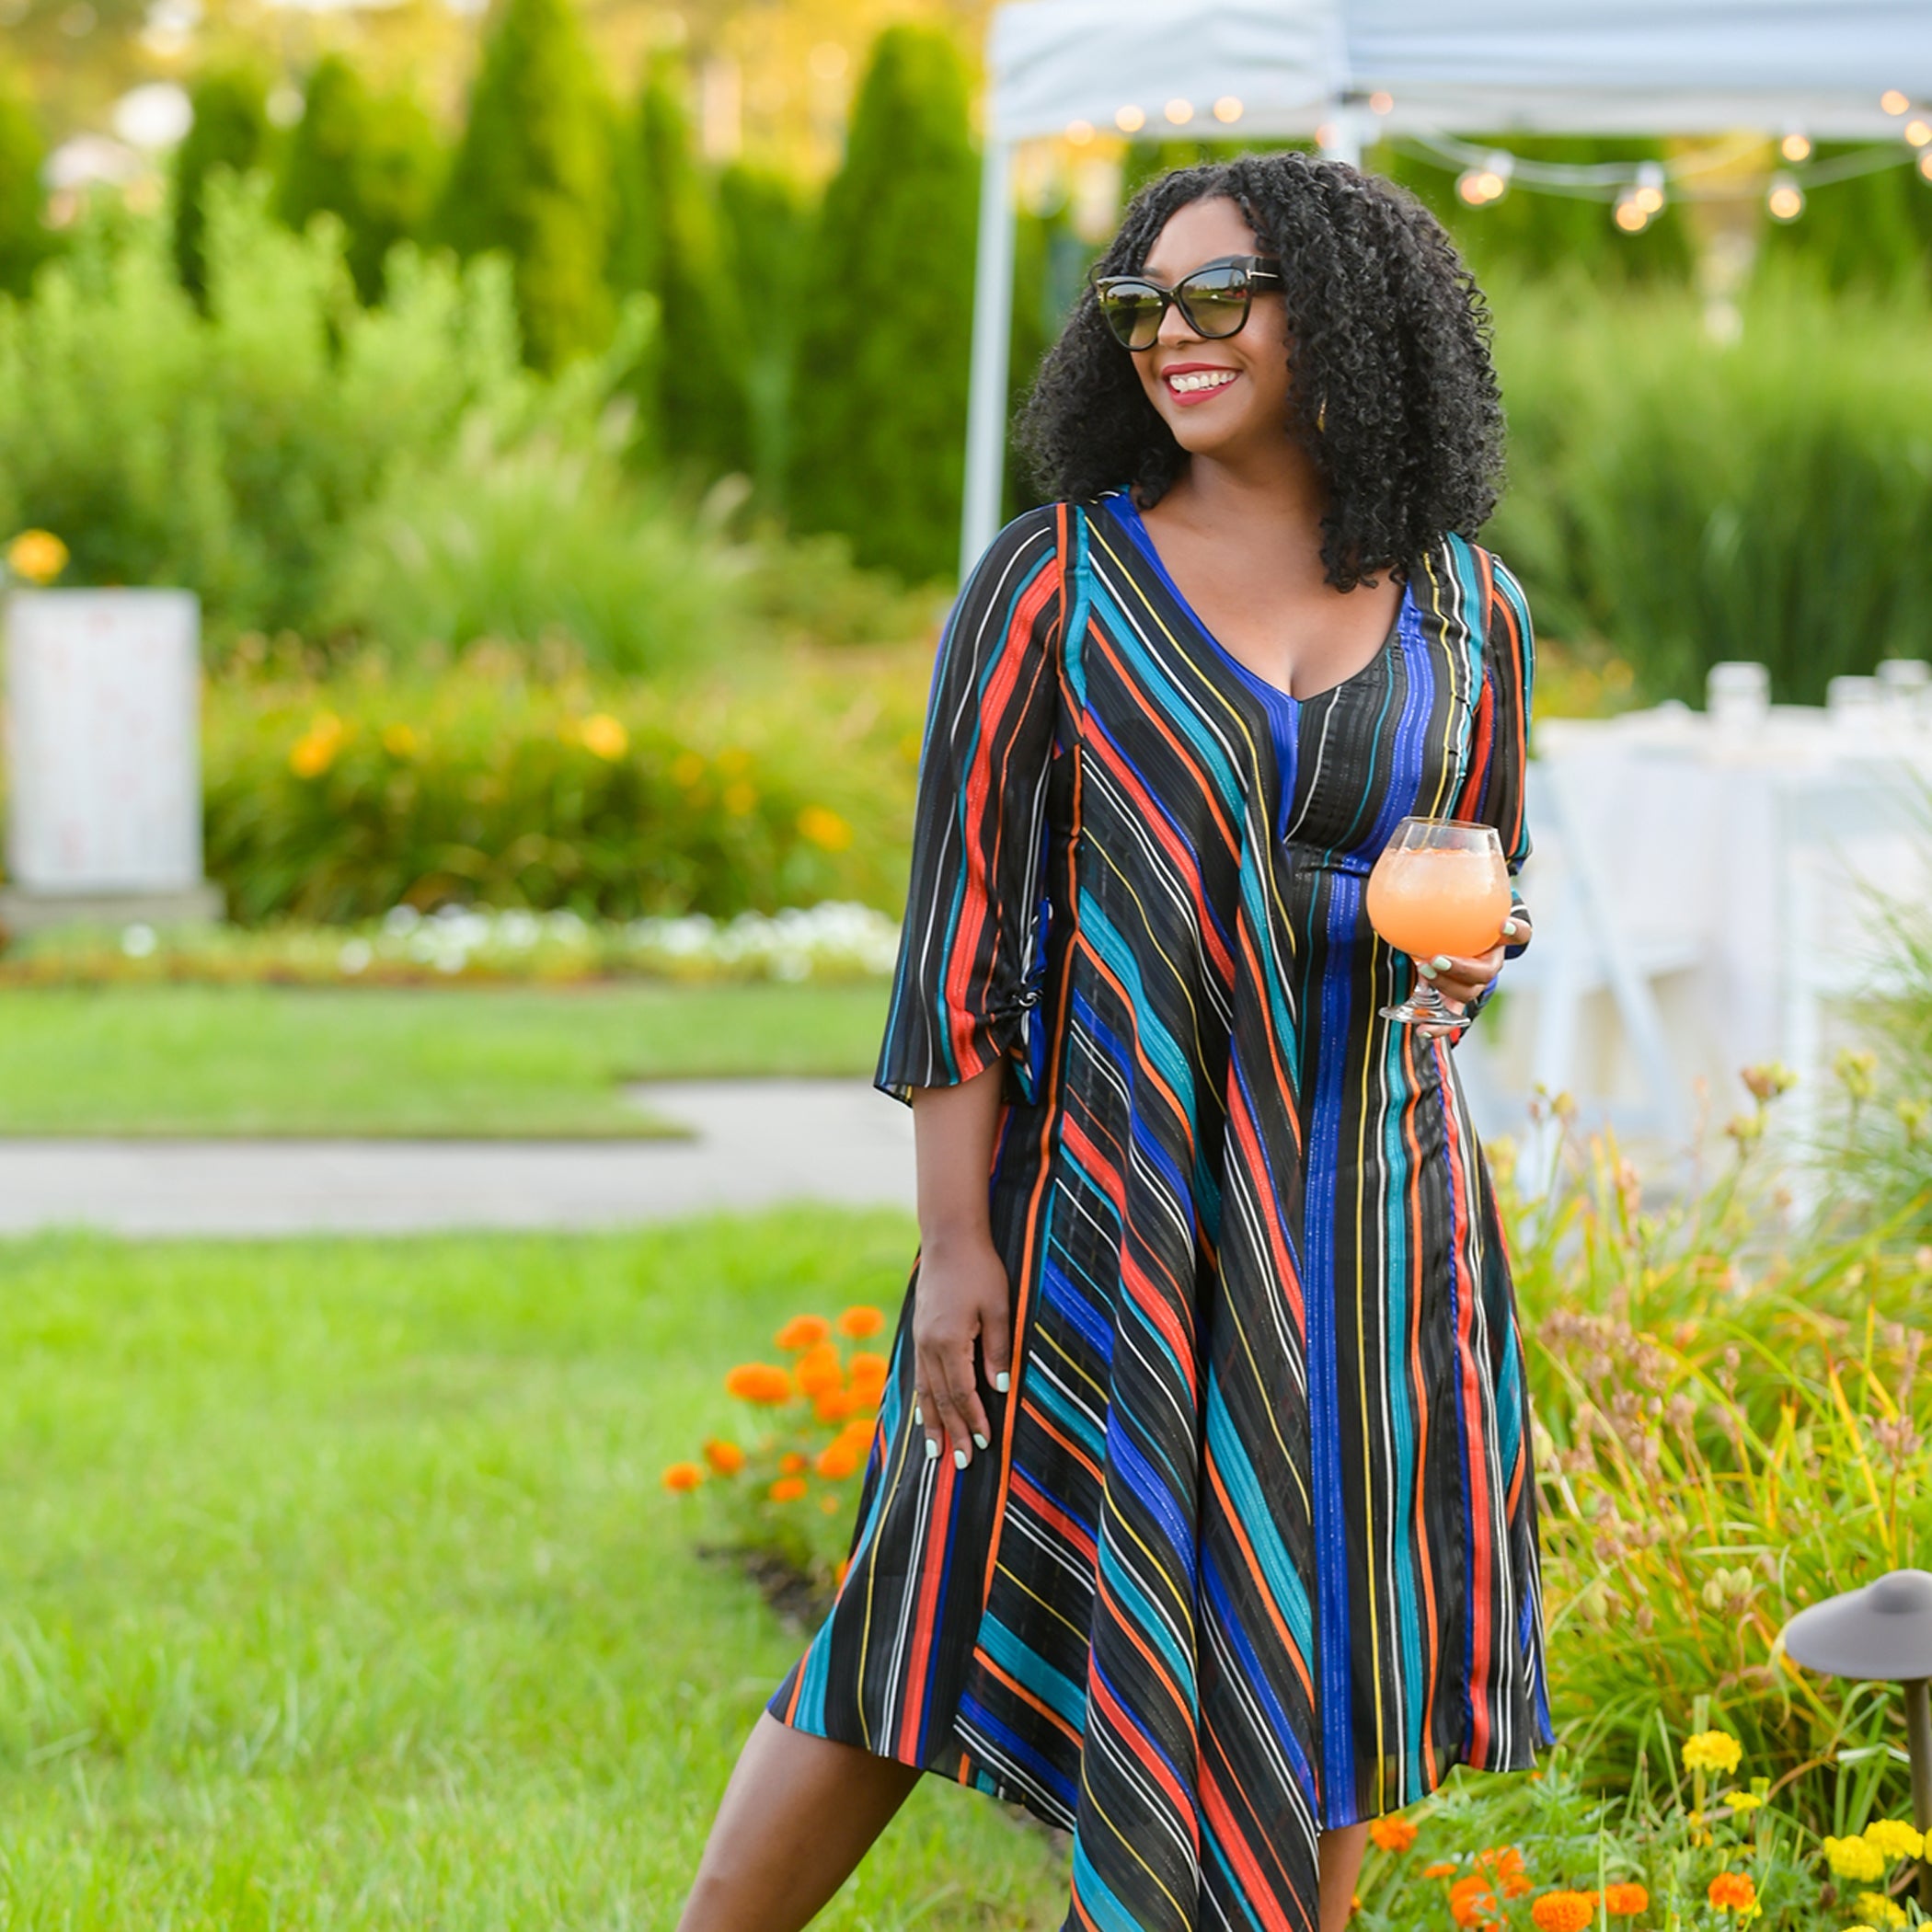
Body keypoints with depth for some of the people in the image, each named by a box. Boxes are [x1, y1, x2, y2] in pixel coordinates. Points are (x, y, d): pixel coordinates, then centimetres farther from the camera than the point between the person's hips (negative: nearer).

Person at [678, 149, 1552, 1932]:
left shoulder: (1466, 611, 5)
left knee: (1325, 1656, 7)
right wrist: (955, 1242, -10)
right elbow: (960, 912, -5)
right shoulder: (1056, 583, -4)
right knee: (947, 1632, 2)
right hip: (1102, 1197, -3)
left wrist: (1475, 948, -9)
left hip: (1359, 1212, 3)